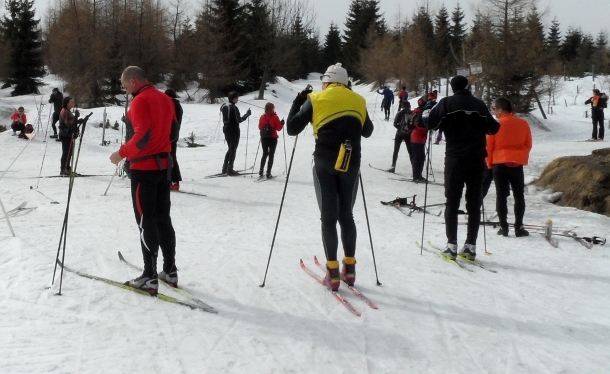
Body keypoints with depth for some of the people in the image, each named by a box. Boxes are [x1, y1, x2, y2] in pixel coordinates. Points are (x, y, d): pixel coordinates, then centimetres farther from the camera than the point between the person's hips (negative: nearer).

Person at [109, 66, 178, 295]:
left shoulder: (140, 101, -15)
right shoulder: (165, 98, 11)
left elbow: (143, 135, -23)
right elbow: (173, 130, 15)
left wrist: (122, 153, -13)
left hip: (144, 167, -8)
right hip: (164, 164, 8)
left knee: (146, 221, -4)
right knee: (163, 218, 14)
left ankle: (150, 278, -2)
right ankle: (170, 271, 19)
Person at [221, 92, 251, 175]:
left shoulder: (224, 106, 4)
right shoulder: (234, 108, -18)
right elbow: (239, 120, -17)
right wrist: (247, 114, -6)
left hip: (226, 129, 8)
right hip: (234, 130, -7)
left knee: (230, 149, 19)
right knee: (233, 150, 1)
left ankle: (225, 168, 20)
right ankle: (230, 169, 0)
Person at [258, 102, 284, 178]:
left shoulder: (262, 117, -2)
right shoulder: (275, 117, -12)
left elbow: (260, 127, 7)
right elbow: (278, 128, -8)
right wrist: (281, 124, 9)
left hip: (264, 138, 4)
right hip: (273, 138, -3)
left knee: (265, 154, 18)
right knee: (271, 155, 2)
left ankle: (261, 171, 13)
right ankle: (268, 173, -3)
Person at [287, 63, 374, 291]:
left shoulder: (315, 100, 0)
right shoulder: (358, 101, 9)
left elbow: (292, 129, 3)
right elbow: (367, 131, 23)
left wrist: (298, 102, 16)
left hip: (325, 163, -2)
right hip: (350, 165, 2)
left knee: (329, 217, 2)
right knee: (346, 215, 15)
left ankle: (333, 273, -2)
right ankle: (349, 268, 16)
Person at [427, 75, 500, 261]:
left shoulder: (447, 103, -2)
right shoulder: (479, 104, 6)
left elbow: (431, 123, -9)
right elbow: (493, 129, 10)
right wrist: (496, 123, 31)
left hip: (455, 157, -2)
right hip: (477, 159, 2)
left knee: (452, 202, 2)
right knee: (474, 203, 7)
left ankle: (452, 245, -3)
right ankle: (471, 245, 6)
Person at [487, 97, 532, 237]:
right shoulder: (523, 124, 3)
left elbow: (488, 146, -4)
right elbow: (528, 145, 9)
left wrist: (489, 163, 8)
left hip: (499, 164, -2)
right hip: (517, 164, 2)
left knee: (501, 195, 4)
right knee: (519, 196, 9)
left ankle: (503, 227, 2)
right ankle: (519, 227, 4)